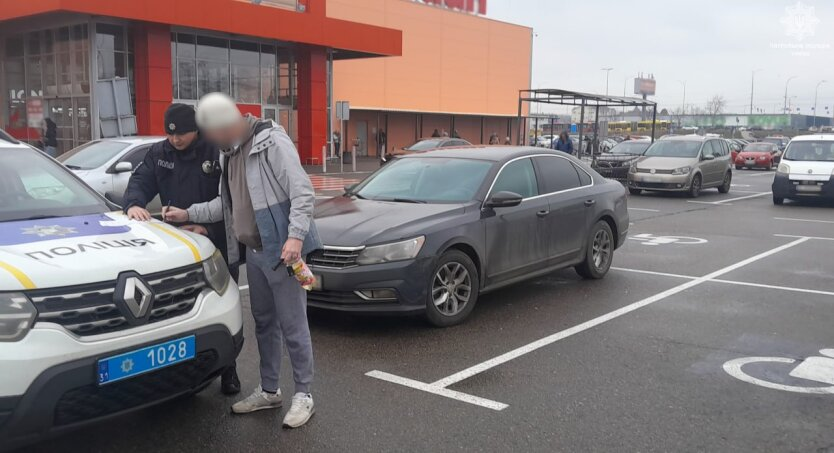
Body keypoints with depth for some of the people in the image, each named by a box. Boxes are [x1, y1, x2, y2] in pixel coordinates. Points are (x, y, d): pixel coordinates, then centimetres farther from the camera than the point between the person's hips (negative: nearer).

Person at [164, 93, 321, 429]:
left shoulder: (271, 141, -15)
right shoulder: (229, 152, 12)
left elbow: (302, 192, -19)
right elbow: (226, 202, 18)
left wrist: (296, 235, -27)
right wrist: (189, 214, 12)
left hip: (282, 250, -9)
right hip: (254, 252, 9)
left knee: (293, 326, -1)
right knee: (264, 323, 17)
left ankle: (304, 395, 12)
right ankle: (269, 390, 31)